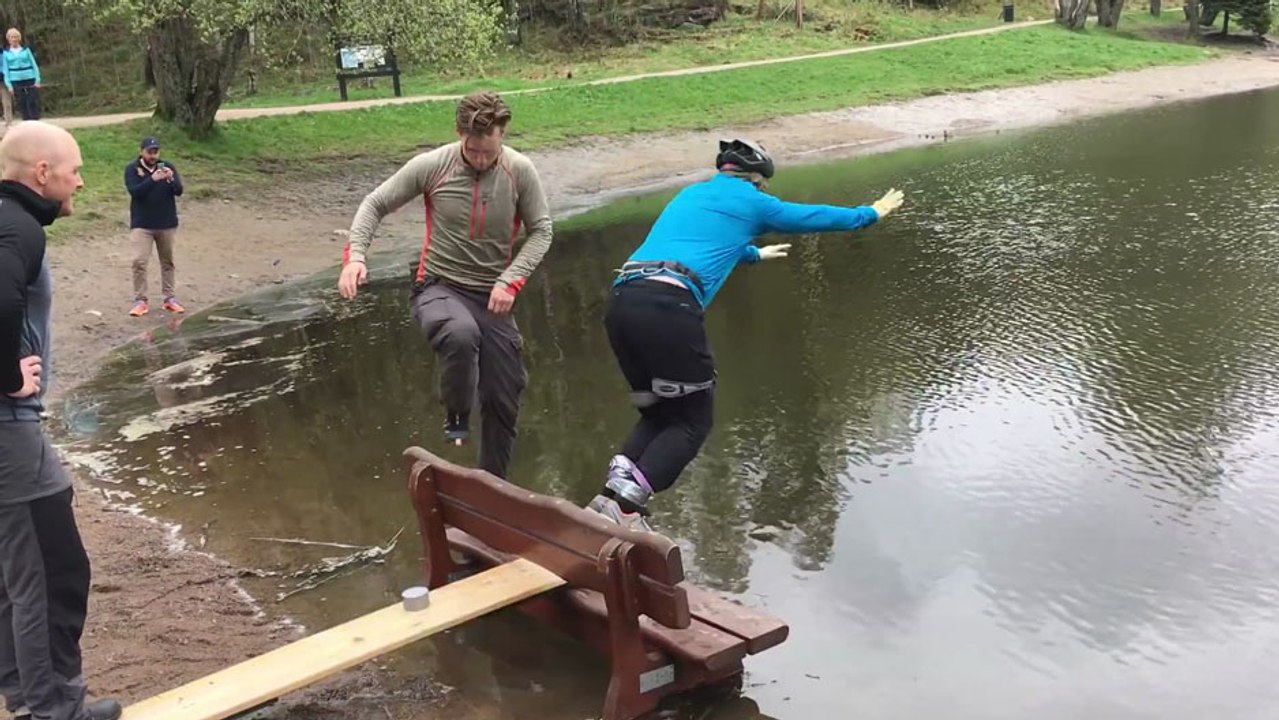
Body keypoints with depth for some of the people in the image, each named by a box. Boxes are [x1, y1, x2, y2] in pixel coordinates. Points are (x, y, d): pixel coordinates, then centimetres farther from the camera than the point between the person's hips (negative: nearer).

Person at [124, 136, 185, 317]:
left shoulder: (167, 167, 1)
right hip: (141, 225, -3)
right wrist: (152, 179, -32)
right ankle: (140, 301, -1)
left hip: (167, 224, 3)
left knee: (168, 262, 11)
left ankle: (170, 298, 19)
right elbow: (134, 191, -19)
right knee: (139, 262, -8)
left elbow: (179, 191, -6)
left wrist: (171, 179, -27)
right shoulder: (132, 169, -5)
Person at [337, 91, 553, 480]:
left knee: (503, 399, 5)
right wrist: (355, 255, -17)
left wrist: (510, 280, -15)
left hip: (492, 296, 3)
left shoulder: (520, 171, -9)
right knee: (461, 334, -39)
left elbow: (541, 230, 0)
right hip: (439, 288, -3)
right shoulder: (432, 165, -12)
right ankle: (456, 416, -10)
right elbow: (375, 205, -1)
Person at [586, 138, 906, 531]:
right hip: (669, 306, -7)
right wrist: (871, 212, 46)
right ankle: (625, 504, -13)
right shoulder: (752, 203, 14)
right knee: (691, 421, 5)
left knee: (658, 412, 18)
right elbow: (816, 217, 28)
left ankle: (616, 485, -4)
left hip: (622, 299, 7)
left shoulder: (690, 194, 32)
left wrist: (754, 253, 73)